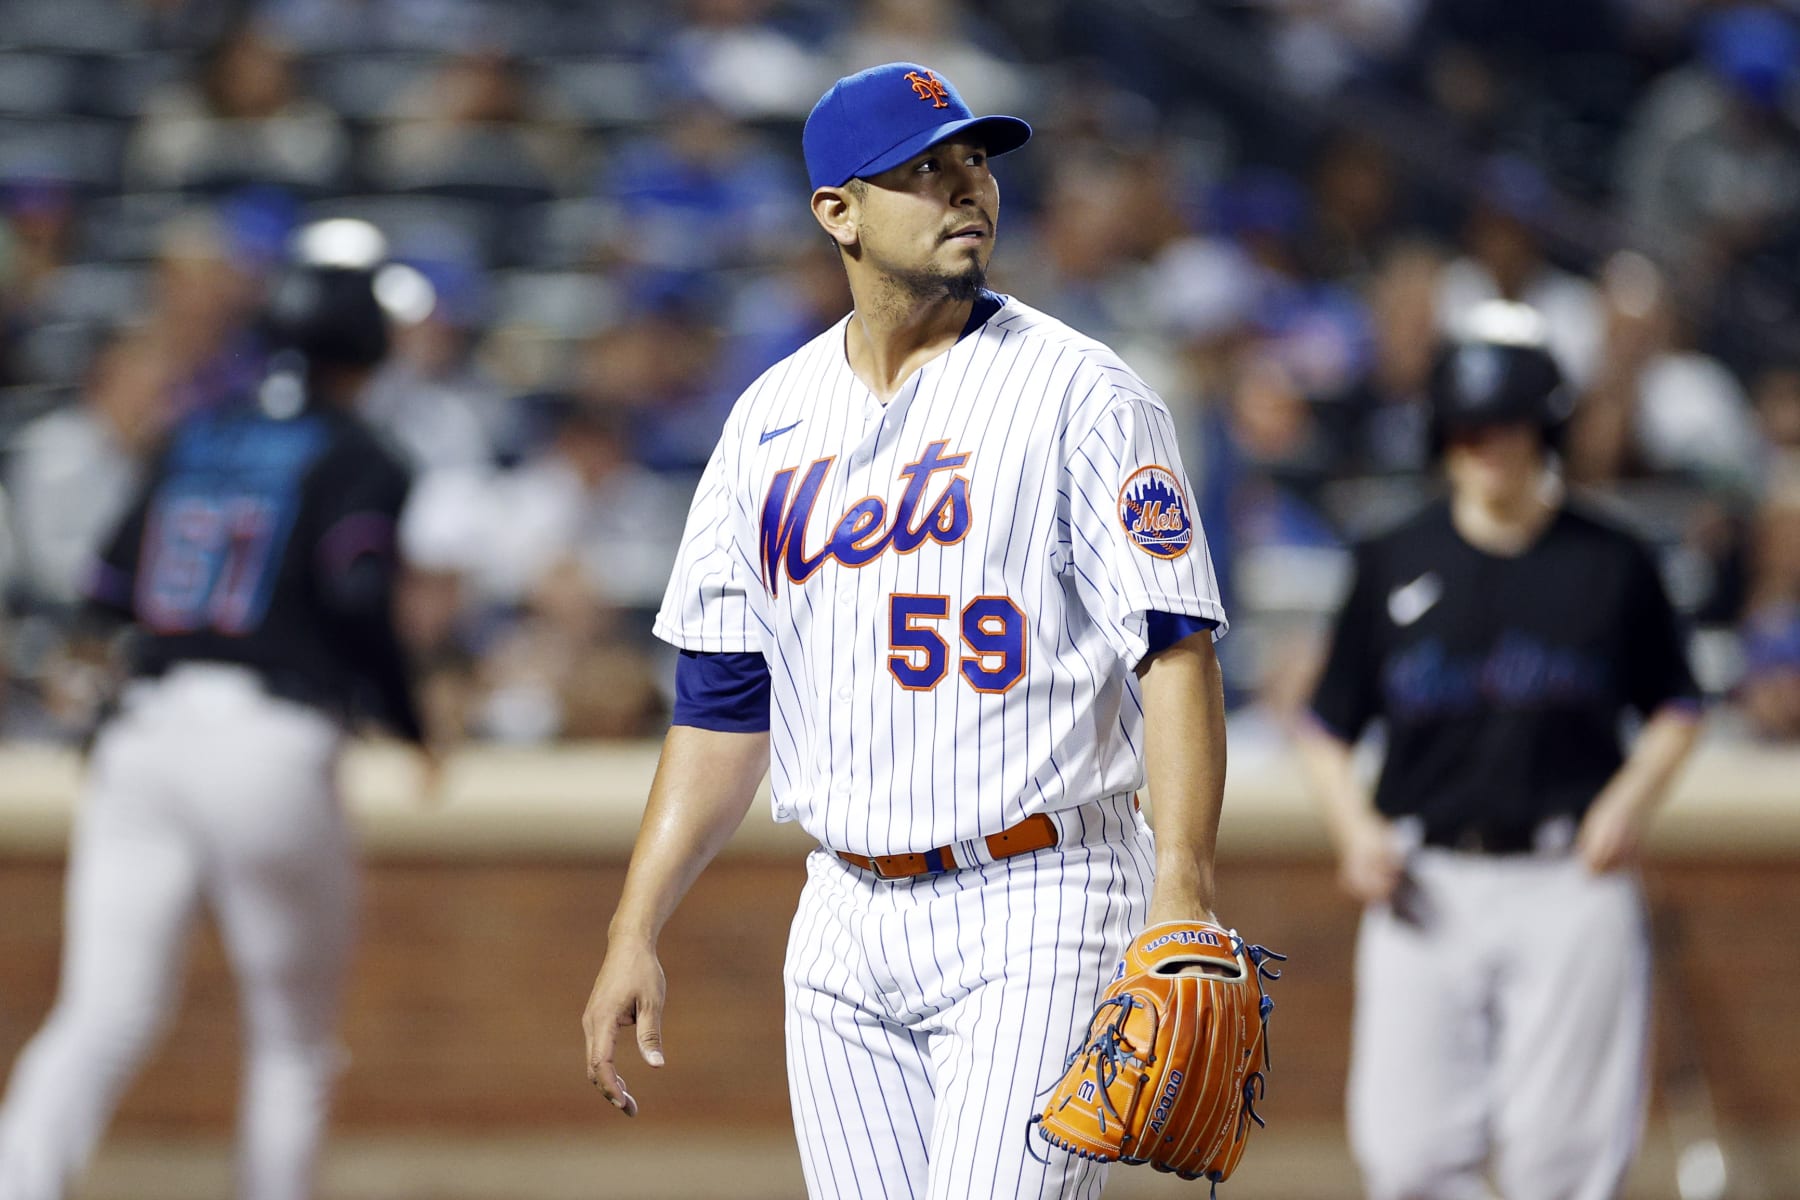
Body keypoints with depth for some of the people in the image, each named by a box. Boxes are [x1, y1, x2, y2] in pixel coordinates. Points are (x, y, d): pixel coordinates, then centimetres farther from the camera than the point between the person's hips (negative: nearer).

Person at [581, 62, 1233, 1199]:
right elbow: (723, 701, 15)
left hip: (1038, 919, -5)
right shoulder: (773, 417, 12)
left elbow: (1176, 649, -12)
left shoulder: (1080, 391, -4)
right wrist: (635, 933, 8)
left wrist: (1183, 896, -24)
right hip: (848, 925, 5)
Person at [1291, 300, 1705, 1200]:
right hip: (1426, 889, 1)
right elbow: (1327, 727, 13)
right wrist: (1356, 826, -5)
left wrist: (1633, 795, -4)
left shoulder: (1611, 564, 5)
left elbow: (1676, 708, 14)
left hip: (1568, 886, -1)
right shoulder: (1394, 563, 9)